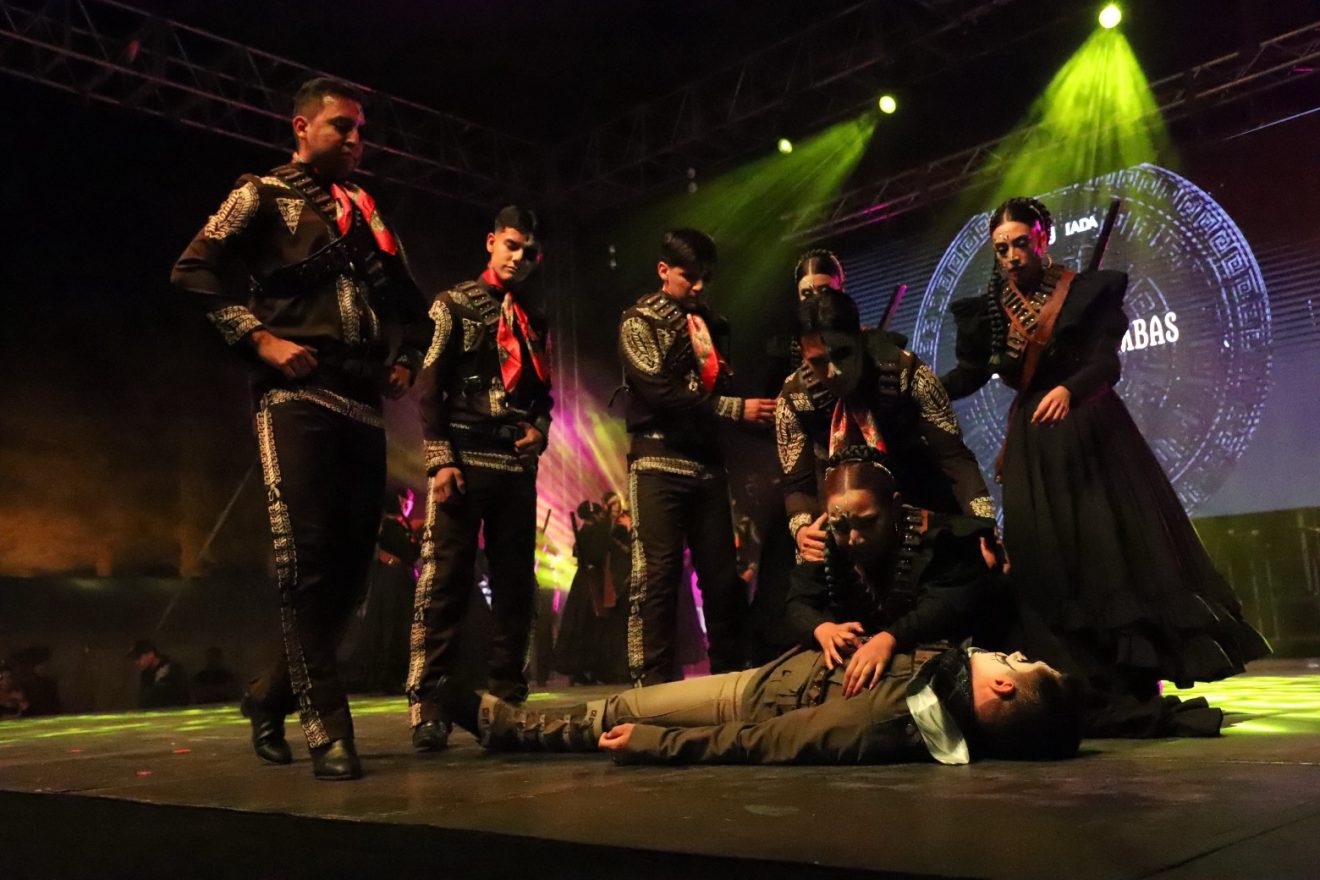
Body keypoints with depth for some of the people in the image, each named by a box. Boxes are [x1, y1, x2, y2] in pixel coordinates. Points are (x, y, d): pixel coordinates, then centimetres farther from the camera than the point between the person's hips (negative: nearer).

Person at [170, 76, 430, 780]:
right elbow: (194, 270, -5)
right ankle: (328, 730, -8)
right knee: (308, 560, -13)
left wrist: (406, 360, 14)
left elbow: (412, 305, 32)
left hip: (363, 406, 6)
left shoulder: (365, 213, 23)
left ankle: (272, 695, 22)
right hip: (297, 398, -6)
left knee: (351, 563, 4)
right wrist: (260, 339, -13)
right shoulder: (263, 196, 7)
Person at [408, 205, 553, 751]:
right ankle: (427, 707, -5)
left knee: (515, 582, 6)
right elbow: (430, 387, -3)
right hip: (464, 457, -5)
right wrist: (441, 458, -13)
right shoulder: (454, 305, 4)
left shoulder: (534, 320, 19)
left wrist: (539, 428, 0)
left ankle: (508, 700, 14)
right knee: (444, 581, -8)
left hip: (518, 463, 5)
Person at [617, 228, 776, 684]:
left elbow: (722, 388, 14)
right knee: (657, 576, -8)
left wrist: (710, 356, -6)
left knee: (722, 576, 5)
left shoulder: (706, 321, 18)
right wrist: (737, 408, -13)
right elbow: (660, 392, -11)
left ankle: (730, 676, 13)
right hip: (659, 463, -5)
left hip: (707, 463, 6)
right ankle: (655, 683, -3)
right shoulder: (638, 322, 1)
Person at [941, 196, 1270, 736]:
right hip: (1033, 449, 3)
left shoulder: (1088, 290, -2)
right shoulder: (992, 309, 7)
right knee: (1047, 562, -3)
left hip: (1093, 436, -2)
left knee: (1117, 549, -7)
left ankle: (1138, 689, 0)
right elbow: (969, 374, 5)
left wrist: (1069, 389, -33)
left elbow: (1107, 363, -13)